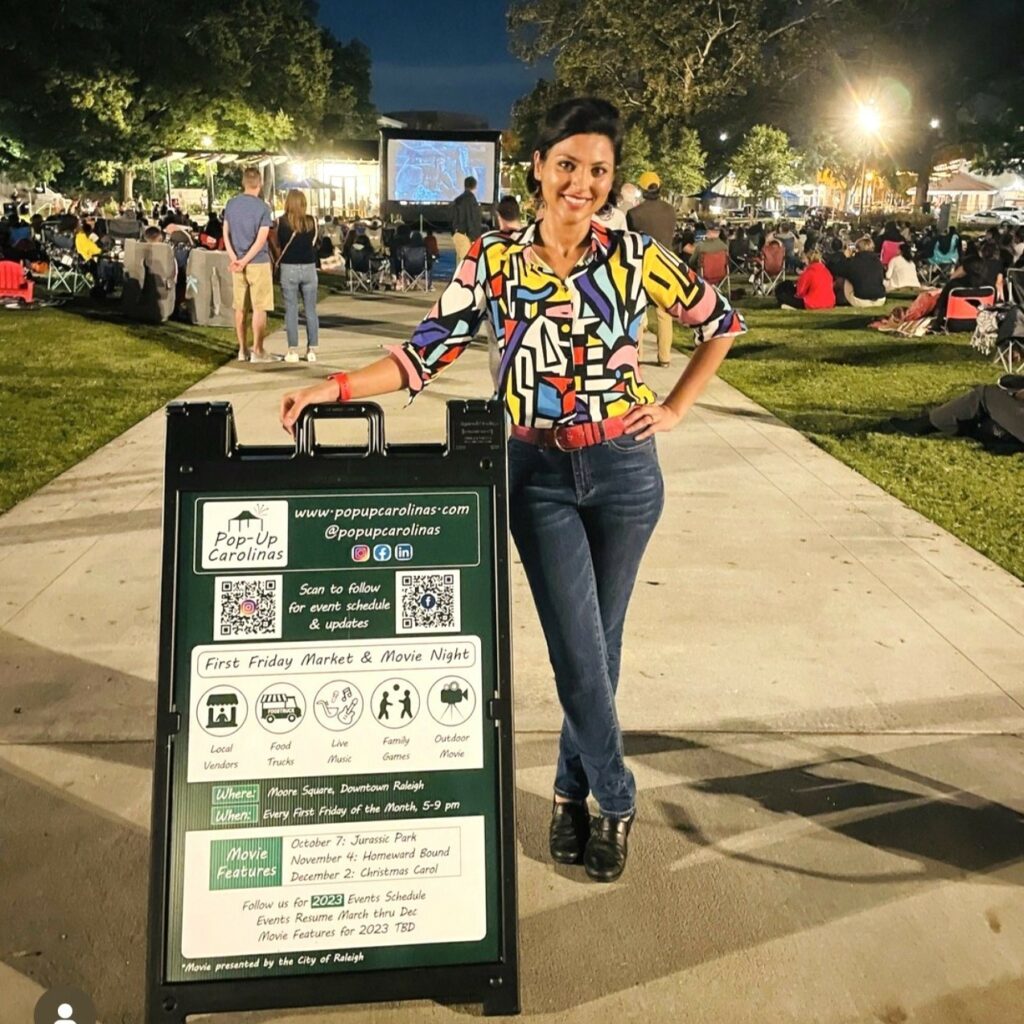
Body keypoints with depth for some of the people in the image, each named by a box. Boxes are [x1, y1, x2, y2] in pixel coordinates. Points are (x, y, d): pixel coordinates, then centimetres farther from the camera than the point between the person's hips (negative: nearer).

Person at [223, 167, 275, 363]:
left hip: (237, 263, 5)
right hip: (258, 263, -5)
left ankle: (242, 350, 16)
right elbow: (261, 240, -15)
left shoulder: (231, 204, 6)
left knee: (240, 308, 10)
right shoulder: (263, 208, -9)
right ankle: (257, 351, 0)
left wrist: (234, 258, -6)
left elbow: (226, 233, 3)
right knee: (259, 308, 0)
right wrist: (245, 261, -13)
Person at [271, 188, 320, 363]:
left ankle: (293, 351, 2)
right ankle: (311, 350, 7)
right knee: (311, 310, 7)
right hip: (309, 268, 2)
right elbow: (313, 243, 10)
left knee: (291, 311, 3)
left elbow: (277, 244, 4)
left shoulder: (282, 222, -4)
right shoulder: (311, 221, 0)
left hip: (289, 269, -2)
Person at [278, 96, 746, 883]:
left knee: (599, 644, 11)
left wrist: (675, 409, 3)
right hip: (540, 475, -1)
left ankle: (574, 792, 31)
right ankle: (616, 800, 19)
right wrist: (337, 387, -15)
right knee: (579, 652, -3)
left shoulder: (635, 257, -2)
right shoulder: (493, 259, -3)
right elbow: (428, 356, -4)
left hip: (624, 470, 1)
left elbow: (722, 323, 10)